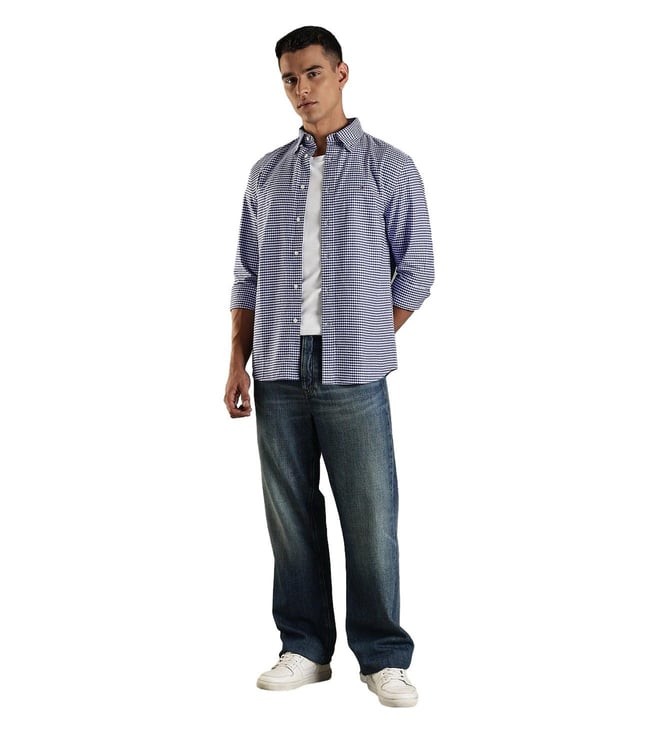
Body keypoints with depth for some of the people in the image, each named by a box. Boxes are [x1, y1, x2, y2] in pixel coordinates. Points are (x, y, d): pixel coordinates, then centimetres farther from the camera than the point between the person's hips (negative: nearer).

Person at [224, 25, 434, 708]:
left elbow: (415, 269, 4)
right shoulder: (268, 172, 14)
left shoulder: (390, 166, 4)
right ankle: (305, 648, 18)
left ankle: (383, 657, 9)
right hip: (277, 369, 3)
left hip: (353, 371, -3)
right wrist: (237, 362, 5)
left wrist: (368, 343, 0)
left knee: (370, 516, -2)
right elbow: (247, 274, 13)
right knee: (291, 515, 7)